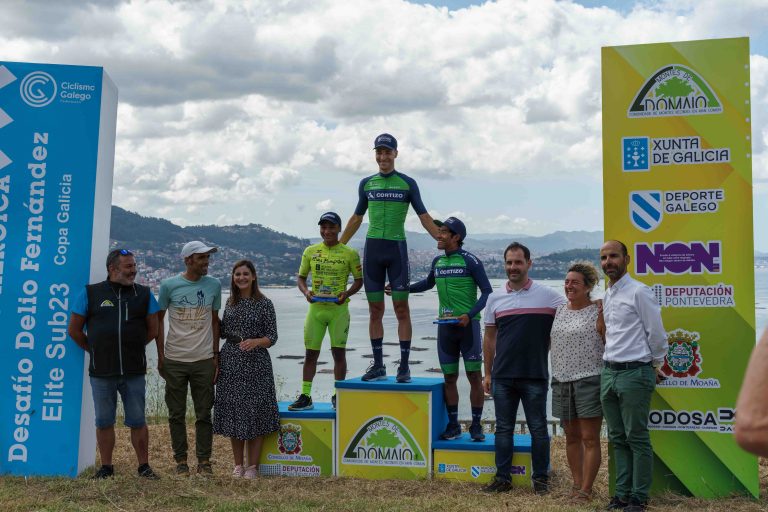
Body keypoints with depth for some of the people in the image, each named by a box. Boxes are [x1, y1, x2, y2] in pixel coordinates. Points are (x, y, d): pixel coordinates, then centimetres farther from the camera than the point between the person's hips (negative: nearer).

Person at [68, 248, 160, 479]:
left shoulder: (144, 294, 5)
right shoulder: (91, 293, 1)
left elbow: (153, 330, 11)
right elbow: (74, 330, 6)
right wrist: (95, 350, 10)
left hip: (134, 372, 0)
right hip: (101, 372, 0)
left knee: (137, 421, 5)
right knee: (104, 422, 9)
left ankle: (144, 466, 15)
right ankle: (106, 467, 21)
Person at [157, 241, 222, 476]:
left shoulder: (214, 285, 2)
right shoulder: (169, 285, -4)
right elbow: (158, 320, 5)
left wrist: (216, 355, 6)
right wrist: (160, 356, 2)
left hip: (204, 360, 1)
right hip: (174, 360, -1)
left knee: (204, 414, 6)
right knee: (177, 414, 8)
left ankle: (204, 460, 16)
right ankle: (181, 460, 20)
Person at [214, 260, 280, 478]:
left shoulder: (264, 303, -4)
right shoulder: (230, 302, 10)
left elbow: (272, 336, -6)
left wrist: (255, 342, -24)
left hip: (255, 364, -4)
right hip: (230, 363, 4)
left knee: (255, 412, -1)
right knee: (232, 412, 7)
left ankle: (252, 466, 11)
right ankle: (238, 465, 21)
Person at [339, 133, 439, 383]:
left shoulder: (408, 183, 3)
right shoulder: (367, 183, 12)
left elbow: (424, 218, 4)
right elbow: (356, 218, 20)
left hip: (397, 248, -3)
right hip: (372, 248, 3)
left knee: (401, 309, -3)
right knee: (375, 310, 5)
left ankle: (404, 366, 1)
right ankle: (378, 365, 11)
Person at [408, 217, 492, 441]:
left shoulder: (470, 260, -7)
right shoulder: (438, 261, 10)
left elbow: (487, 291, -8)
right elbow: (428, 283, 29)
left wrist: (470, 315, -19)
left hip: (467, 324, -5)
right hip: (445, 326, 5)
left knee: (474, 375, -1)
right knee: (449, 377, 8)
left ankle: (476, 425, 9)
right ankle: (453, 425, 17)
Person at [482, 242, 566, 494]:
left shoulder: (548, 296, -2)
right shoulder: (495, 298, 7)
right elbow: (489, 338, 11)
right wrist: (487, 373, 10)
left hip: (535, 376, -3)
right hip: (502, 377, 3)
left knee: (538, 429, 6)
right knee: (503, 428, 9)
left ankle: (540, 478, 18)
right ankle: (503, 478, 19)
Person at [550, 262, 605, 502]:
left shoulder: (598, 312, -5)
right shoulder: (559, 311, 11)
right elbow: (549, 342, 20)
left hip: (589, 380, -6)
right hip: (562, 381, 6)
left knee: (589, 438, -1)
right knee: (571, 437, 12)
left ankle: (585, 489, 5)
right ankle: (577, 483, 22)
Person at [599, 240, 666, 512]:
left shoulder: (639, 292, -10)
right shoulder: (606, 296, 13)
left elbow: (656, 334, -8)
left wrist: (654, 366, 2)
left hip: (634, 373, -8)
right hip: (608, 372, 8)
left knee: (637, 438, 0)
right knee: (617, 438, 12)